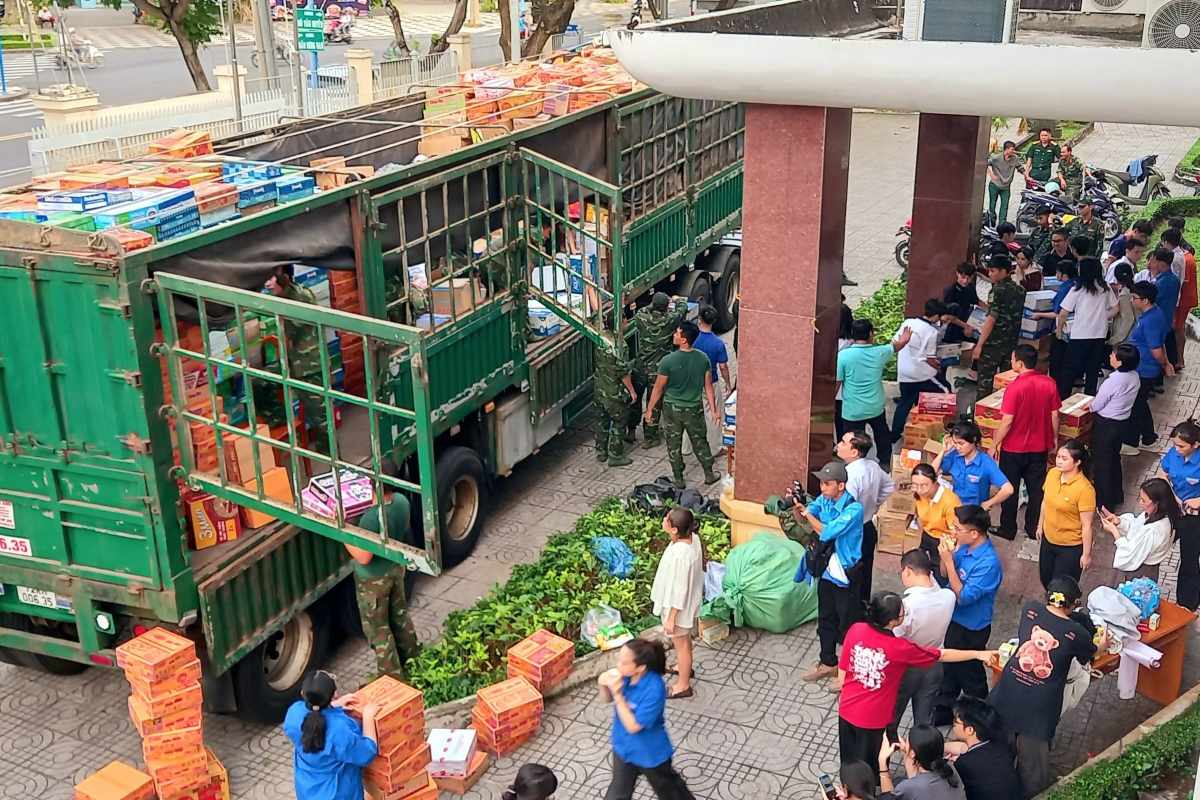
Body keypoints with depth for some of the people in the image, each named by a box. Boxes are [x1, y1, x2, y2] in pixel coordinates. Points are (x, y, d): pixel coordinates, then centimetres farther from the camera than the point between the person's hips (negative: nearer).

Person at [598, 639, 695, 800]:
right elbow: (608, 699, 1)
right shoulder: (625, 674, -18)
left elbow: (633, 726, -31)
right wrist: (603, 685, -22)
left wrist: (617, 693, -36)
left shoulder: (654, 689, -36)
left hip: (650, 754, -5)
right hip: (624, 747, 5)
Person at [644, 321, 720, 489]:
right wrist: (714, 409, 7)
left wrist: (649, 410, -1)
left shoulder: (668, 361, -22)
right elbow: (708, 387, -3)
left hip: (672, 409, -3)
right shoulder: (703, 359, -11)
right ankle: (709, 474, 32)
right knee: (700, 442, 21)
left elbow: (658, 389, -13)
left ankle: (679, 480, 23)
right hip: (695, 409, 3)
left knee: (674, 446, 14)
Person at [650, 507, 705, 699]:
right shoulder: (691, 537, -14)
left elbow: (679, 590, -29)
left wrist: (671, 618, -18)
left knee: (681, 644, 14)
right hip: (688, 600, 8)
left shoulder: (680, 555, -39)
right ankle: (685, 667, 56)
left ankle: (684, 685, 35)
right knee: (684, 639, 32)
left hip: (679, 606, -8)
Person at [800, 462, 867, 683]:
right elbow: (802, 520, -3)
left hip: (846, 574, -7)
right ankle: (828, 663, 37)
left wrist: (807, 512, -20)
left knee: (848, 624, 6)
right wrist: (796, 506, -23)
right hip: (827, 570, 7)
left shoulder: (853, 508, -24)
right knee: (825, 619, 20)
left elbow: (826, 532, -29)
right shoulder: (823, 499, -3)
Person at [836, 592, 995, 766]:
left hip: (846, 709, 4)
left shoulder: (855, 630, -16)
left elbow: (842, 670, -3)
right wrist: (978, 654, 1)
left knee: (849, 763, 25)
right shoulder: (899, 648, -25)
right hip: (872, 719, -4)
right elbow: (942, 655, -12)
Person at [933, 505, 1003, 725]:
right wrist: (945, 554, -14)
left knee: (969, 674, 13)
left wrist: (949, 560, -31)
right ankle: (943, 711, 44)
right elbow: (945, 575, 6)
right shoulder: (964, 547, -8)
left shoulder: (989, 563, -31)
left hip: (971, 628, -8)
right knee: (949, 667, 24)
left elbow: (964, 597, -28)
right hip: (953, 618, 8)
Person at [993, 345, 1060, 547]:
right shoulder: (1049, 383, -7)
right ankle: (1034, 528, 26)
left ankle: (1007, 529, 22)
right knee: (1036, 489, 16)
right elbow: (1054, 416, 1)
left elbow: (1007, 422, -20)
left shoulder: (1015, 387, -22)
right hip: (1040, 447, 4)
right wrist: (1054, 439, 16)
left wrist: (995, 445, -9)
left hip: (1014, 448, -4)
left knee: (1009, 489, 11)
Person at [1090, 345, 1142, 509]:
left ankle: (1104, 501, 21)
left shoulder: (1112, 381, -29)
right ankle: (1117, 496, 38)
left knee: (1101, 463, 9)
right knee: (1114, 459, 24)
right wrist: (1095, 402, 11)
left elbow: (1096, 406, -17)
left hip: (1105, 425, -7)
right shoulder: (1134, 377, -6)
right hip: (1123, 422, 8)